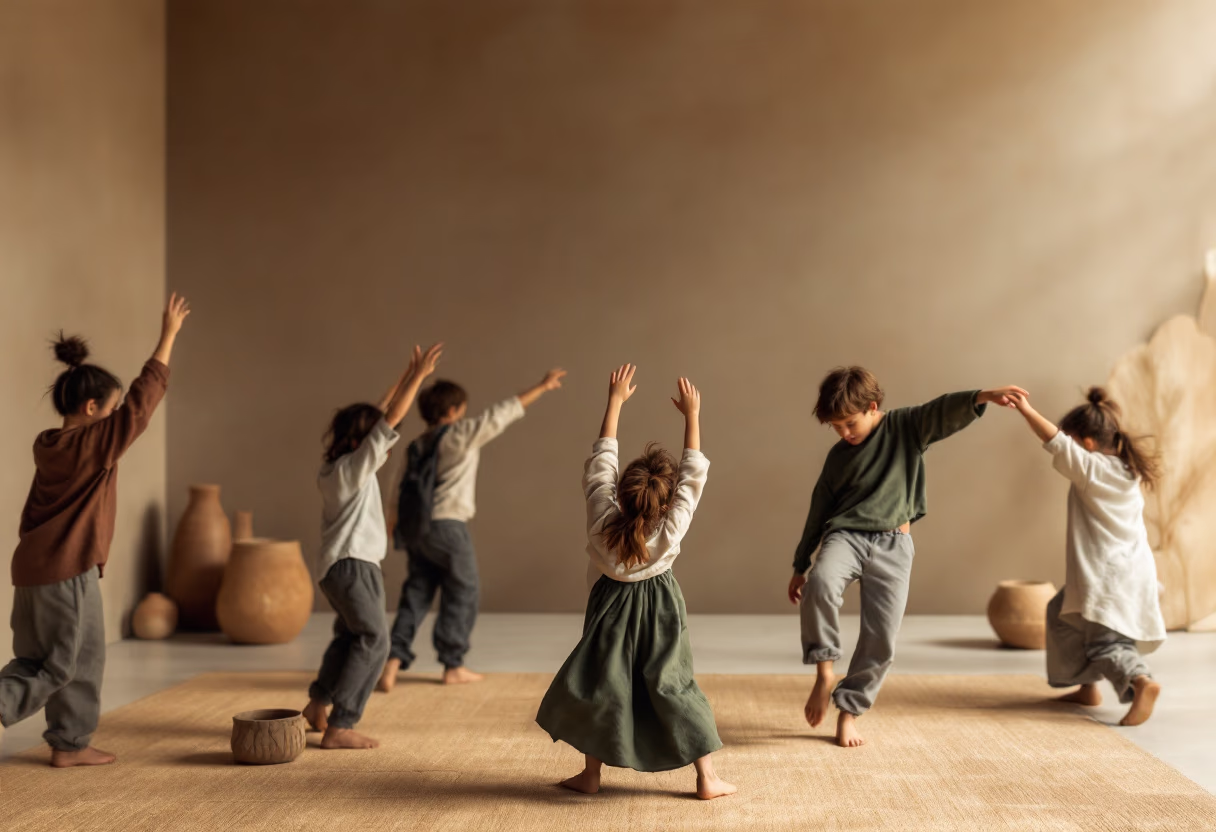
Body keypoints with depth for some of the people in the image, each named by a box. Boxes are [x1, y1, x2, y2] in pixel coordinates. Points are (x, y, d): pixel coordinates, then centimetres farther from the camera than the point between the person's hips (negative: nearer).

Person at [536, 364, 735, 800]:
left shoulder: (601, 515, -20)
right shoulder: (672, 527, -23)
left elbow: (601, 460, -9)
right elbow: (693, 473, -13)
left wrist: (615, 401, 0)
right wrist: (692, 415, -5)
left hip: (612, 609, 1)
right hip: (660, 610, -1)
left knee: (598, 685, 13)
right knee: (675, 687, 6)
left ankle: (590, 774, 20)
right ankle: (707, 777, 8)